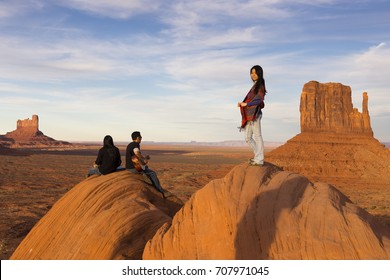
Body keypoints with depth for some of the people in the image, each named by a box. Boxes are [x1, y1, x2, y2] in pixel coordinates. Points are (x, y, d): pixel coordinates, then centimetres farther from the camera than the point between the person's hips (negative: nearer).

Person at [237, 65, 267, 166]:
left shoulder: (260, 85, -3)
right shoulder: (255, 86, 21)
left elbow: (259, 99, -16)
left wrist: (246, 104, -13)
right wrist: (242, 103, 3)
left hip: (255, 114, -9)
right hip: (249, 114, 9)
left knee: (257, 136, -6)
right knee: (248, 138, 10)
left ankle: (259, 160, -3)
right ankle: (258, 155, 21)